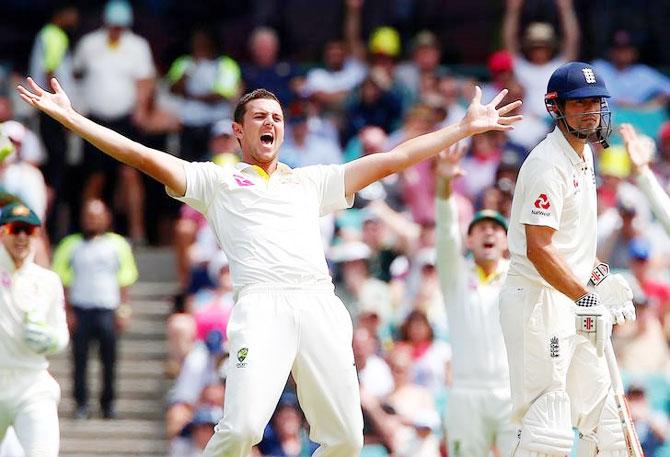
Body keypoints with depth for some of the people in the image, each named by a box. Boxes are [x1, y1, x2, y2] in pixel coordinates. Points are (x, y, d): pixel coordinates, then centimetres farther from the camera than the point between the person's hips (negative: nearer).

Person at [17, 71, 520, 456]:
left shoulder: (312, 181, 29)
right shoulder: (216, 180, 20)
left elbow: (392, 160, 28)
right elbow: (144, 156, 12)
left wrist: (465, 128, 26)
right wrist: (69, 118, 4)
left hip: (321, 305, 4)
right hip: (262, 304, -4)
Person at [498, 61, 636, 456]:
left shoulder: (584, 152, 15)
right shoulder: (548, 164, -16)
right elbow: (539, 249, -24)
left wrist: (599, 276, 14)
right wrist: (587, 298, -27)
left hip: (574, 300, 10)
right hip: (540, 302, -10)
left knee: (602, 422, 12)